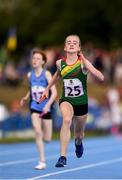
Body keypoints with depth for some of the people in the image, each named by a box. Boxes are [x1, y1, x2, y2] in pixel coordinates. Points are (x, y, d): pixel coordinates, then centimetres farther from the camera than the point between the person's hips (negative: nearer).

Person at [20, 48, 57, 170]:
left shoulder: (46, 74, -10)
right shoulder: (30, 75, 3)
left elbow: (54, 92, -16)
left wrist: (48, 104, -31)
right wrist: (25, 97, 5)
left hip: (46, 108, -2)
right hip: (34, 107, 2)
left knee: (47, 139, 3)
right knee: (37, 132, -19)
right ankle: (42, 162, -11)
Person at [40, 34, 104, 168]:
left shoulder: (83, 62, -17)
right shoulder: (60, 63, -6)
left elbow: (101, 78, -28)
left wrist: (86, 63, -36)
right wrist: (47, 89, 23)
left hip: (81, 103, 0)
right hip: (66, 100, 0)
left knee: (79, 134, 17)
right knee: (66, 120, -34)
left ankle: (78, 142, 58)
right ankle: (63, 157, -32)